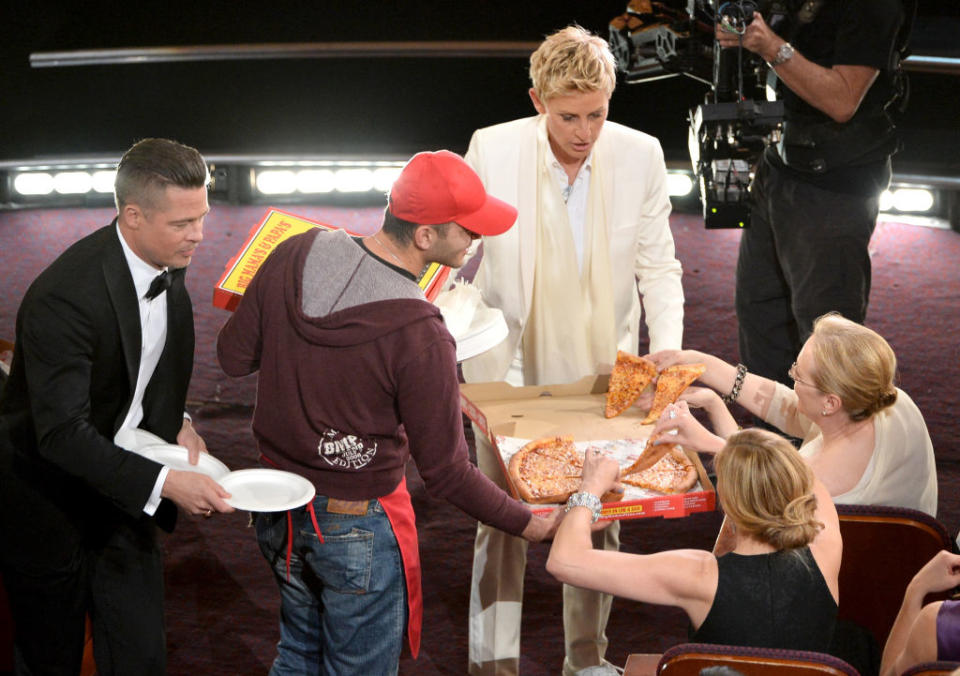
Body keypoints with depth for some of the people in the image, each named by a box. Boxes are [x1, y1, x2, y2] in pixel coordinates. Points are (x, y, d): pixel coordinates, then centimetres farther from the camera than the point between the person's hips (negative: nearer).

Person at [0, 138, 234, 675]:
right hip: (48, 499, -6)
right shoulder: (65, 296, -30)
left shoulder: (168, 264, -4)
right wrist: (164, 483, -38)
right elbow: (61, 433, -32)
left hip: (122, 485, 7)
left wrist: (175, 423, 0)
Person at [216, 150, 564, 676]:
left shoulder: (296, 255, -14)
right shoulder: (419, 338, -29)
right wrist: (528, 524, -8)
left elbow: (233, 356, -2)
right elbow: (445, 472, -20)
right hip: (357, 526, -6)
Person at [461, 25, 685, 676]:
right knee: (502, 522, 1)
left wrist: (667, 348, -15)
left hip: (601, 373, 2)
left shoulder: (640, 155, -9)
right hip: (510, 367, -2)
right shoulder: (492, 150, -13)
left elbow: (658, 268, -1)